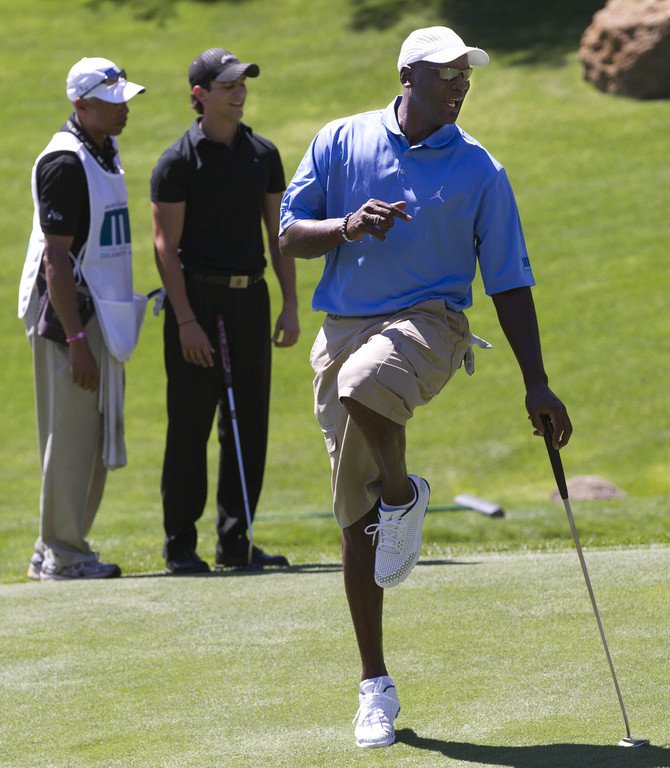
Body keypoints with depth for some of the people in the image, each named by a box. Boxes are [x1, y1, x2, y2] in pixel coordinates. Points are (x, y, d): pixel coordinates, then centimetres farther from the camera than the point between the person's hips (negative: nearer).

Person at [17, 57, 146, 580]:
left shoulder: (106, 152, 14)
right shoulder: (65, 161, -16)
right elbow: (56, 257, -19)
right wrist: (75, 339, -23)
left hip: (104, 315, 10)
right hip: (71, 314, -10)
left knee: (99, 437, 13)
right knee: (71, 434, -6)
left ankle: (57, 550, 20)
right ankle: (63, 555, 0)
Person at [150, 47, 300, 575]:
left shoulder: (263, 154, 11)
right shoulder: (178, 162, -5)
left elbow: (278, 231, 13)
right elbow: (166, 245, -8)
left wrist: (291, 305, 5)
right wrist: (186, 321, -15)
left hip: (250, 298, 5)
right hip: (196, 298, -5)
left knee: (249, 426, 6)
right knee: (190, 427, -2)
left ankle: (235, 541, 13)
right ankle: (180, 545, 4)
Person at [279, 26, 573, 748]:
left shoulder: (479, 171, 3)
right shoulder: (341, 141, 5)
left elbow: (509, 281, 6)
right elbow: (289, 235, 5)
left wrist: (536, 383, 2)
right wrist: (348, 226, -16)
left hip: (429, 322, -2)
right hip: (343, 329, 2)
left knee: (364, 382, -39)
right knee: (357, 519, 3)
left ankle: (403, 491, -8)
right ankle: (375, 687, 14)